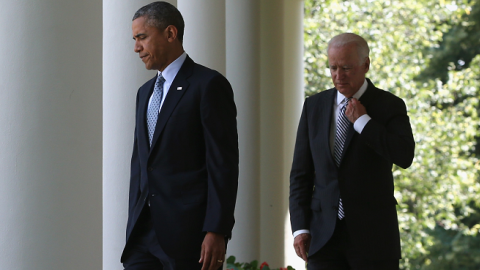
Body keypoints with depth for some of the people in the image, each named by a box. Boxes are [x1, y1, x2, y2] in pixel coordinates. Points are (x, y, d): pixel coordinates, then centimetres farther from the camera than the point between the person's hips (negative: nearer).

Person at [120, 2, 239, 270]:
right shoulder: (146, 92, 20)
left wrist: (216, 232, -17)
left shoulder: (209, 85, -5)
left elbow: (224, 164, -11)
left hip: (189, 233, -7)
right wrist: (133, 226, 16)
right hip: (144, 232, 7)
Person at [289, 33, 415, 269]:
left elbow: (405, 157, -17)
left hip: (372, 236, -2)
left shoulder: (389, 106, 0)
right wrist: (300, 227, 0)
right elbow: (300, 173, 9)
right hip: (324, 236, 2)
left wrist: (362, 121, -14)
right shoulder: (314, 106, 9)